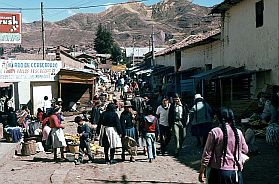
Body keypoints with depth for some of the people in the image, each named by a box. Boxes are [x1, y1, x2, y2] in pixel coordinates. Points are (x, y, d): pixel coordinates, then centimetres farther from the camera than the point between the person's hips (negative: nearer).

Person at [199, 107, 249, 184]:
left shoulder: (214, 132, -9)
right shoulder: (238, 132, 1)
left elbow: (207, 154, -7)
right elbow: (245, 150, 15)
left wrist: (201, 172, 1)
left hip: (219, 172, -3)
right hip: (236, 172, 3)